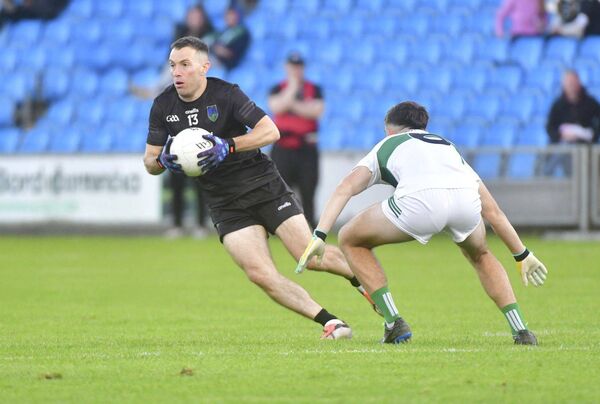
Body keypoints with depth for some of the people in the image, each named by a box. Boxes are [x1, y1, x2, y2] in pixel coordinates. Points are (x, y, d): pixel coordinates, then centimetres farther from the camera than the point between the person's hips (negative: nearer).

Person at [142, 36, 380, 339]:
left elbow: (270, 131, -15)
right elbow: (150, 163, 6)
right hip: (225, 205, 3)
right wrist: (163, 160, -17)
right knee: (260, 274, -15)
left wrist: (228, 146, -28)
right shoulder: (163, 106, 0)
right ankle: (329, 322, -7)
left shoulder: (225, 94, -11)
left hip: (263, 186, -3)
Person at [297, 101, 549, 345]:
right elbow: (491, 209, 42)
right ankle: (521, 330, 24)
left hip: (420, 200, -4)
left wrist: (319, 236, 7)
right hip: (466, 197, 4)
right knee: (480, 255, 38)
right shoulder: (448, 146, 42)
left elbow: (346, 187, 15)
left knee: (351, 241, 23)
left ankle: (394, 322, 14)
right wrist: (523, 255, 49)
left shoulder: (385, 147, 34)